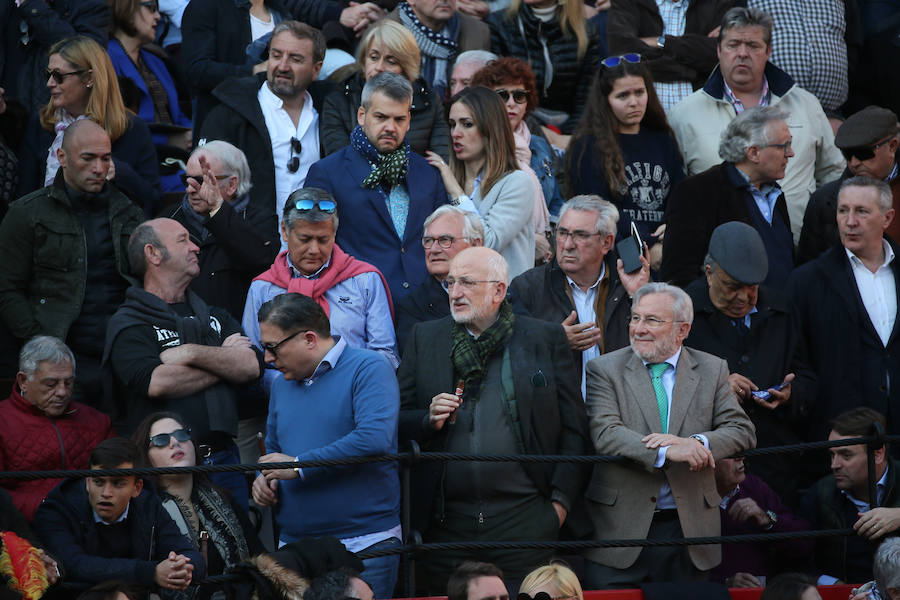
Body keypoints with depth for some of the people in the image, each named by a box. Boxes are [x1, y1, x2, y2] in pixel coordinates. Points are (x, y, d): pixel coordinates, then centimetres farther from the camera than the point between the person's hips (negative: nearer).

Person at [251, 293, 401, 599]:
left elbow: (374, 438, -22)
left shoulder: (368, 369, -7)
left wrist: (298, 466, -17)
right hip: (294, 546, 6)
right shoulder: (282, 383, 17)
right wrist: (265, 478, 4)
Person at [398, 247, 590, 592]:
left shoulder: (546, 339, 6)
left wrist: (561, 501, -3)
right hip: (447, 522, 2)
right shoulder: (425, 339, 13)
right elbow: (397, 419, 12)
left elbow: (574, 430, 4)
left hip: (524, 521, -2)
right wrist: (429, 420, -9)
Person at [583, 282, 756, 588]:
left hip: (689, 527, 2)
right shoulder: (605, 370, 2)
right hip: (621, 530, -2)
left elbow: (742, 431, 2)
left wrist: (695, 443, -19)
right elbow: (605, 434, -12)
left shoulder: (712, 370, 9)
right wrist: (666, 452, -27)